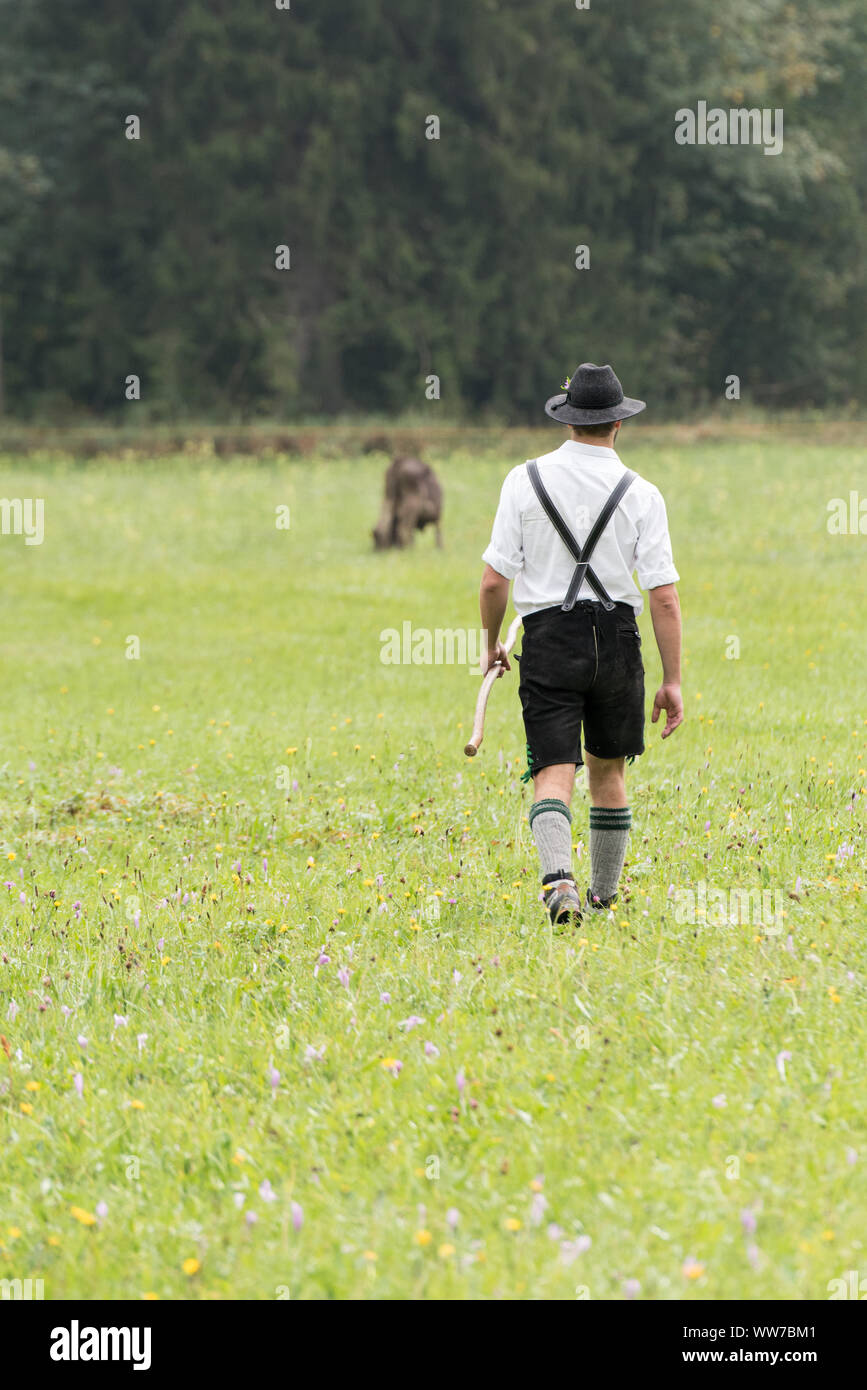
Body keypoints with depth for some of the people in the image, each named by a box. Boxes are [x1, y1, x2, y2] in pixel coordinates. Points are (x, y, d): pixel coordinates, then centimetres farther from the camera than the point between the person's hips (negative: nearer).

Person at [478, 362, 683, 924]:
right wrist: (673, 681, -2)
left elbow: (494, 580, -4)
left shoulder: (525, 480, -3)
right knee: (608, 771, 17)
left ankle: (559, 878, -30)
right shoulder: (640, 494, -4)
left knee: (553, 772, -5)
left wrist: (492, 645, 13)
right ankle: (603, 897, 25)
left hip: (549, 641, -1)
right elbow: (664, 596, -7)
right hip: (616, 640, 1)